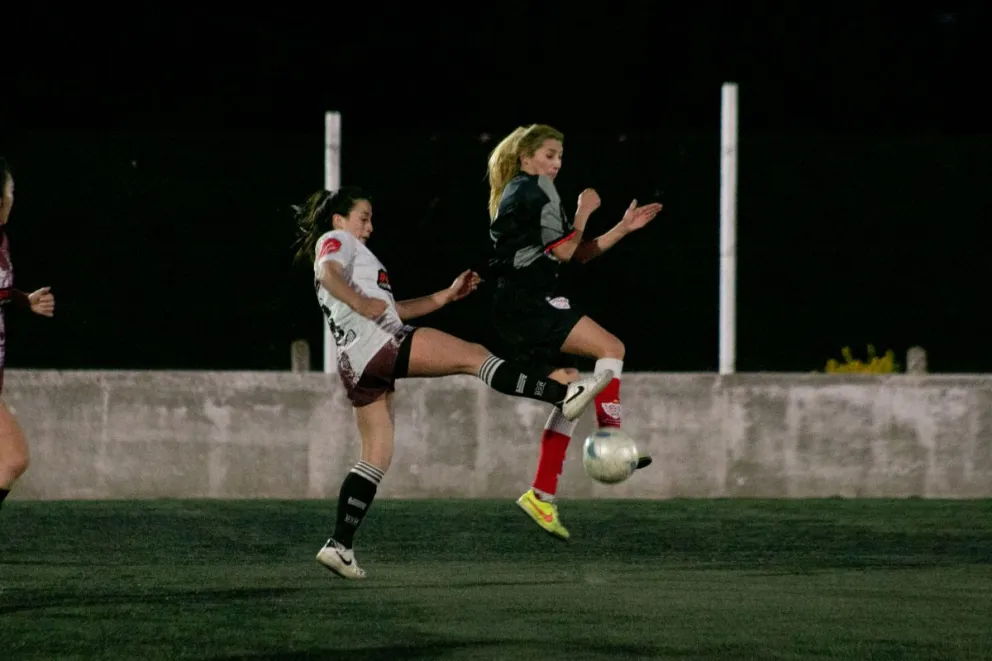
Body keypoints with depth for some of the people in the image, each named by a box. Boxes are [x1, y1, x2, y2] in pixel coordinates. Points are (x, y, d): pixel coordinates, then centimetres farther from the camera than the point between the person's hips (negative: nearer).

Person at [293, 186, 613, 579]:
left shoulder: (350, 252, 35)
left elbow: (393, 309, 33)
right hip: (377, 341, -10)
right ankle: (564, 397, -22)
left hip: (359, 366, 10)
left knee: (376, 458, 8)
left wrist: (448, 295, 28)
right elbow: (328, 274, -15)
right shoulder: (335, 240, 9)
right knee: (473, 355, -12)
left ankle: (339, 546, 1)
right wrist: (360, 303, -25)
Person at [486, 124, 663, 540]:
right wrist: (584, 211, 1)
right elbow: (564, 251, -12)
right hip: (529, 304, -10)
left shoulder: (522, 194, 26)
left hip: (520, 311, 10)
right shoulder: (532, 190, -5)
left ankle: (541, 497, 4)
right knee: (610, 347, -15)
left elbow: (580, 254, 26)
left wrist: (623, 228, 19)